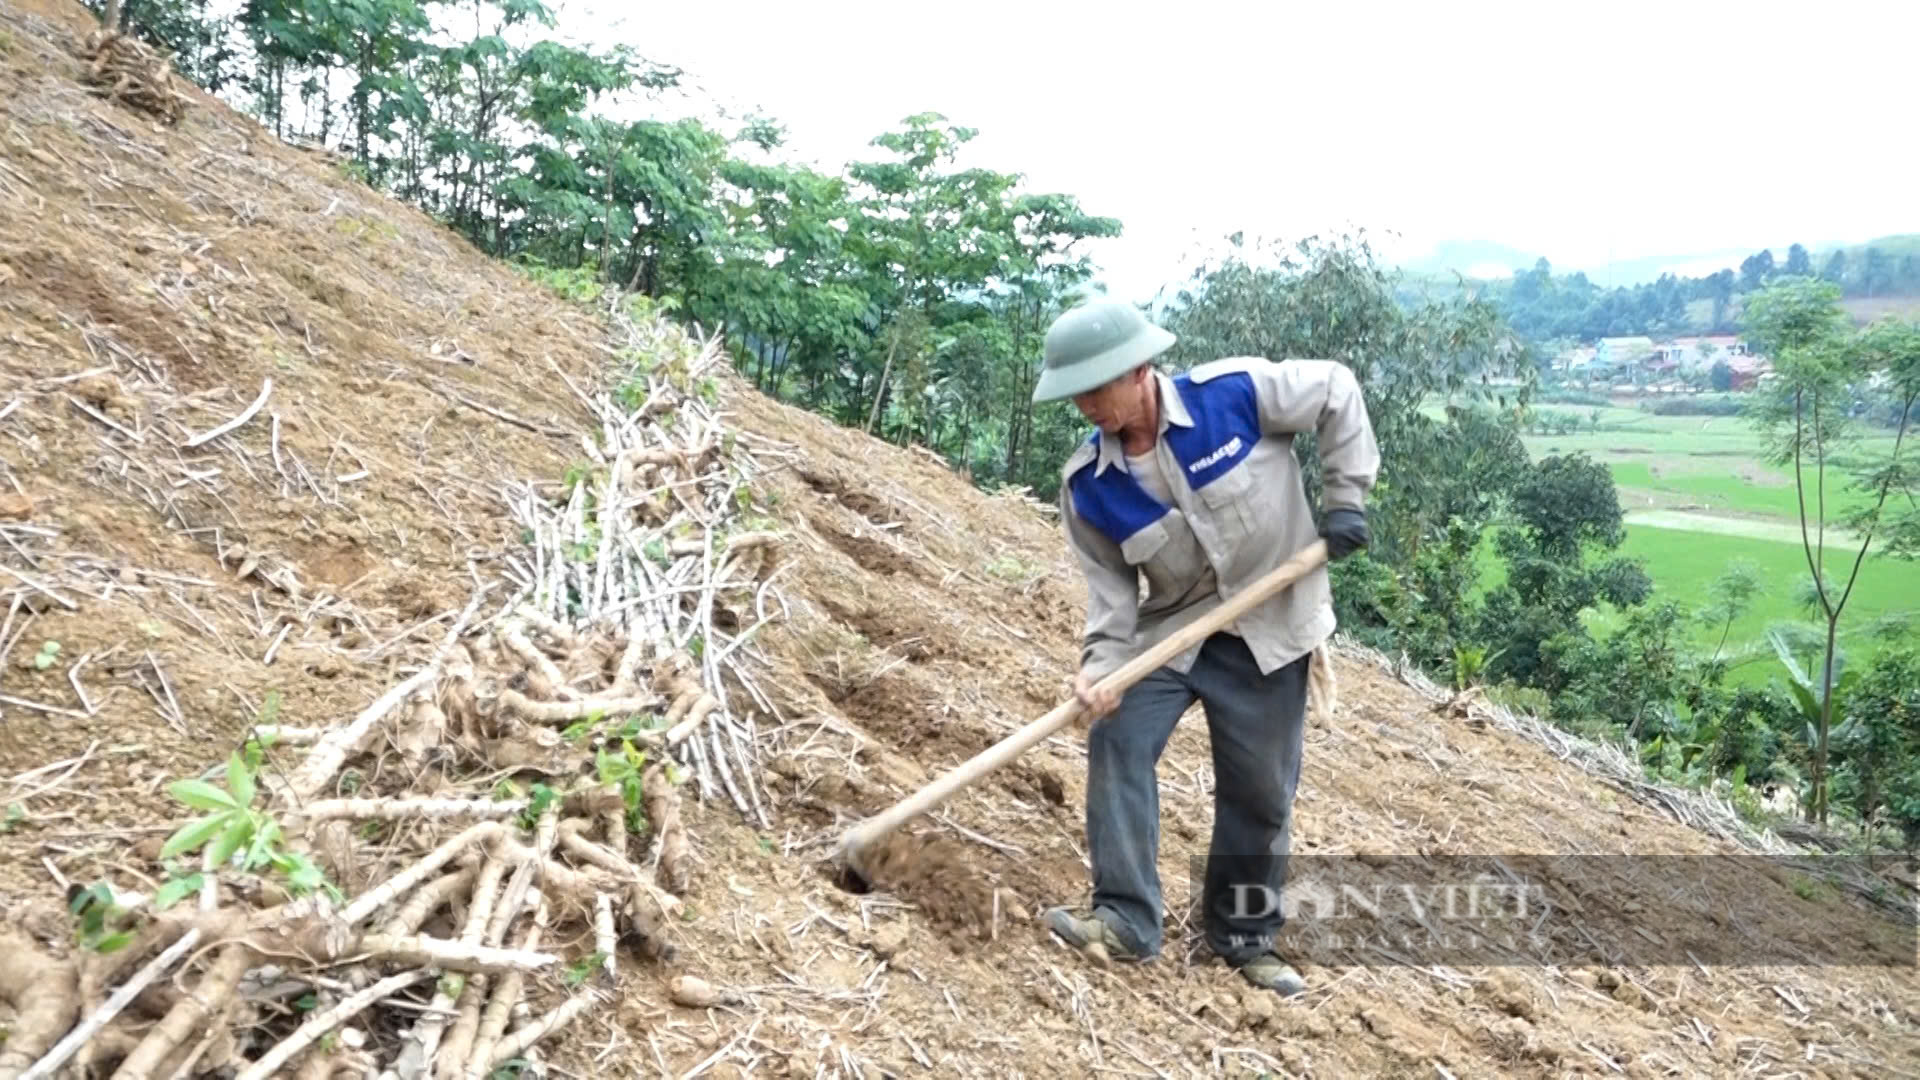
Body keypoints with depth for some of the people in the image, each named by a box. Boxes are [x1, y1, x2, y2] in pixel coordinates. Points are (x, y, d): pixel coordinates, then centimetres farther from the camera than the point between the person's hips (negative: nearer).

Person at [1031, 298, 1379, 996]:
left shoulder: (1235, 393, -19)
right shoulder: (1087, 486, -11)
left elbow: (1337, 394, -5)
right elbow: (1111, 589, -6)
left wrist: (1346, 499, -9)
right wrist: (1100, 664, -23)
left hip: (1272, 628, -2)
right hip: (1171, 629, 2)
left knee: (1260, 789, 5)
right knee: (1117, 737, -18)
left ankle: (1245, 936, 26)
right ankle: (1126, 918, -6)